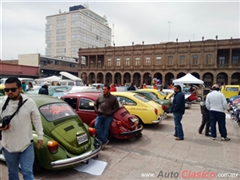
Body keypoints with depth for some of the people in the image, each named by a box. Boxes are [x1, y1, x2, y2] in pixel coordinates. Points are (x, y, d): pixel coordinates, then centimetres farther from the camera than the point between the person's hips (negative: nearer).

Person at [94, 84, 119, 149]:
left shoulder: (113, 98, 2)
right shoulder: (100, 96, 9)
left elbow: (117, 107, 5)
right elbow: (95, 104, 20)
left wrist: (111, 112, -8)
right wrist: (96, 110, 3)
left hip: (108, 116, -2)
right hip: (100, 115, 3)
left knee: (105, 129, -2)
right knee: (97, 125, -19)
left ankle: (103, 142, 12)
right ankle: (105, 140, -12)